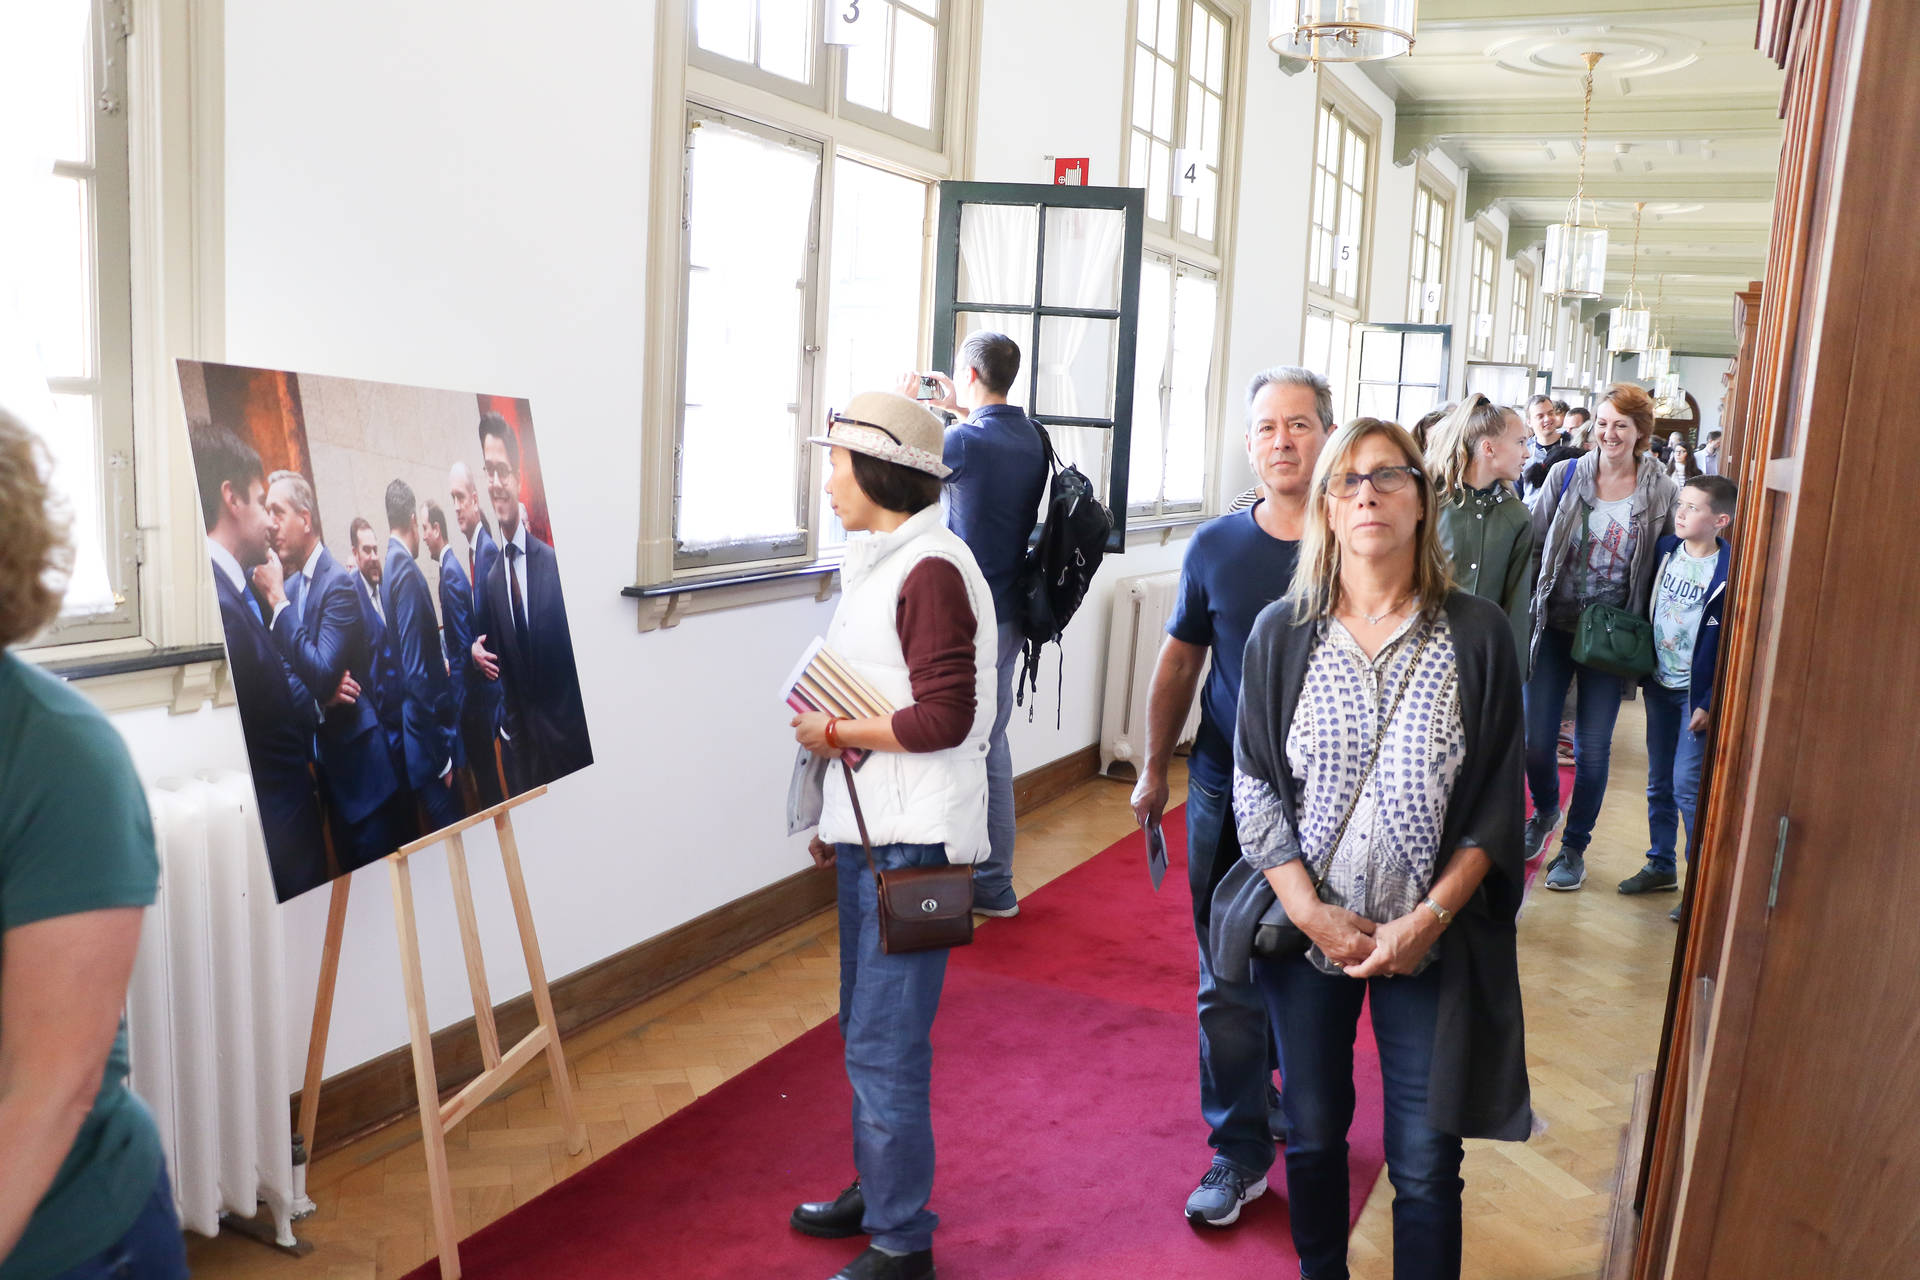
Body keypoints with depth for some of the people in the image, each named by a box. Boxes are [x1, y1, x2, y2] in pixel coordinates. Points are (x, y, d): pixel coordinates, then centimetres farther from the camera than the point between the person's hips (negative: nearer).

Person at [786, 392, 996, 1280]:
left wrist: (833, 734, -11)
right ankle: (875, 1190, 38)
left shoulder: (931, 571, -17)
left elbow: (943, 718, -22)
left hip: (913, 842, -10)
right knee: (866, 1029, 21)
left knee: (886, 1044, -2)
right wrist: (837, 817, 18)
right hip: (870, 833, 10)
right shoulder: (879, 561, 13)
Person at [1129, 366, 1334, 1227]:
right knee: (1229, 982, 8)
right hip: (1227, 797, 2)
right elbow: (1180, 662, 8)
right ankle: (1239, 1149, 22)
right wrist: (1155, 768, 11)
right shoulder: (1215, 547, -1)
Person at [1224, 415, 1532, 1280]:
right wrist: (1311, 912, -12)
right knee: (1313, 1133, 16)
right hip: (1308, 927, 2)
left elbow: (1497, 802, -4)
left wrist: (1428, 919, -13)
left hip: (1431, 939, -1)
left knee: (1425, 1162, 3)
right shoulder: (1281, 633, -2)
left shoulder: (1477, 635, -5)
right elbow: (1254, 788, -2)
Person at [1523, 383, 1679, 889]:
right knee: (1535, 738, 1)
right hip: (1554, 626, 1)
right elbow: (1534, 546, 3)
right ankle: (1545, 811, 33)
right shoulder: (1564, 476, -1)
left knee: (1593, 748, 3)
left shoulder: (1661, 491, -2)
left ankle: (1575, 845, 22)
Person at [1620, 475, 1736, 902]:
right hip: (1659, 685, 6)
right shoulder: (1665, 549, 2)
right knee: (1659, 783, 14)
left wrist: (1711, 703, -16)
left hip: (1697, 692, -6)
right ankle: (1661, 865, 27)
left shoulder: (1730, 570, -16)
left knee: (1687, 785, -8)